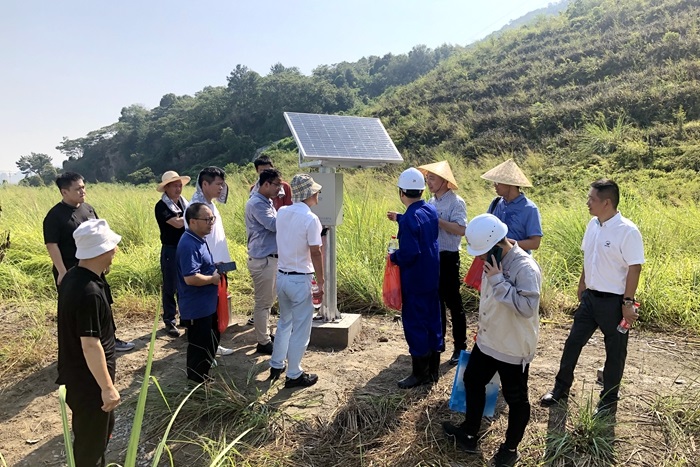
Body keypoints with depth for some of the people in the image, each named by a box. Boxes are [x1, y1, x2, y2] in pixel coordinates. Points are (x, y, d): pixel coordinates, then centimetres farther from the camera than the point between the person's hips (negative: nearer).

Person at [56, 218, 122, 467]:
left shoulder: (73, 276, -1)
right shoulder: (89, 292, -32)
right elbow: (90, 345, -29)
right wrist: (107, 387, -23)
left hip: (79, 373, 10)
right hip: (88, 379, -10)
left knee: (103, 426, 29)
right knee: (91, 437, 11)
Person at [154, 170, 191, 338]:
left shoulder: (184, 202, 9)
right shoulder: (161, 206, -12)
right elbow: (177, 223, -23)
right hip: (171, 251, -6)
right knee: (170, 287, 4)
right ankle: (169, 321, 14)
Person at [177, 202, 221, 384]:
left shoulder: (198, 240, 7)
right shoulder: (189, 245, -26)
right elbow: (191, 278, -32)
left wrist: (214, 268, 6)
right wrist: (213, 279, -18)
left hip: (207, 304, 11)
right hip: (197, 306, -11)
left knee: (211, 339, 25)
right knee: (200, 344, 6)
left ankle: (202, 373, 43)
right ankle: (197, 379, 24)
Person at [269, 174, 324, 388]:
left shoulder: (281, 212, 2)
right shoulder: (311, 219, -17)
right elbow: (315, 254, -17)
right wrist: (321, 283, -9)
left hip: (281, 276, 7)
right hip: (300, 280, -7)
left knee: (284, 322, 23)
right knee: (300, 329, 6)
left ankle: (276, 366, 33)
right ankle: (294, 375, 17)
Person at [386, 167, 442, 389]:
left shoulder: (409, 218, -22)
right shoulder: (431, 210, 3)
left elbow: (409, 254, -27)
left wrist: (393, 257, -8)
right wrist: (400, 219, 31)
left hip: (415, 281, -8)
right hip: (433, 277, 8)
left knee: (415, 324, 3)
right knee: (433, 321, 15)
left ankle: (420, 374, 14)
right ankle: (433, 370, 27)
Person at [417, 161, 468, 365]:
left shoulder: (456, 202, -13)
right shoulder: (430, 202, 10)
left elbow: (461, 229, -27)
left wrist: (436, 219, -26)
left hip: (448, 258, -7)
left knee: (453, 303, 2)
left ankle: (460, 347, 14)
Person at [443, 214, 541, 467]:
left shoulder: (525, 268, -27)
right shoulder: (494, 260, 1)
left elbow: (527, 307, -35)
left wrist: (498, 280, -34)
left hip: (513, 348, -9)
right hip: (486, 341, 9)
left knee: (515, 398, 12)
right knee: (472, 381, 21)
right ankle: (469, 434, 41)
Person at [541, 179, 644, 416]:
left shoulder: (627, 231, -20)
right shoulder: (593, 225, 2)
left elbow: (635, 268, -18)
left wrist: (627, 302, -17)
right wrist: (582, 285, 18)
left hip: (614, 301, -7)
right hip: (590, 297, 7)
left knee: (615, 352, 11)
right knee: (573, 342, 13)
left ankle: (609, 399, 28)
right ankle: (561, 387, 29)